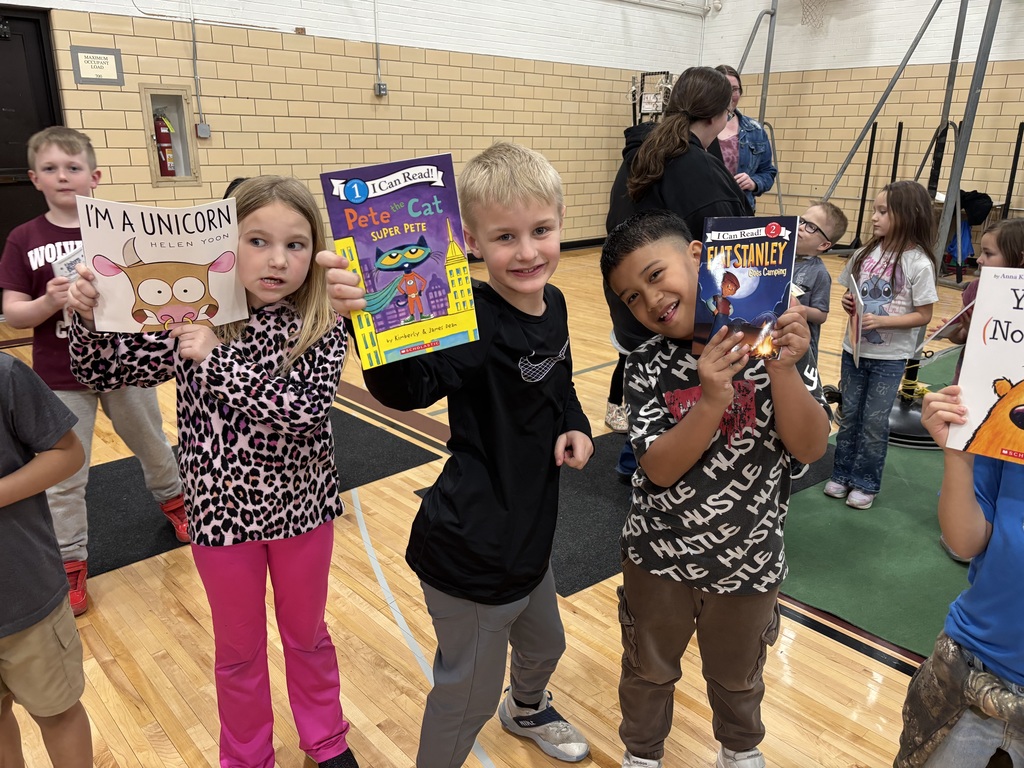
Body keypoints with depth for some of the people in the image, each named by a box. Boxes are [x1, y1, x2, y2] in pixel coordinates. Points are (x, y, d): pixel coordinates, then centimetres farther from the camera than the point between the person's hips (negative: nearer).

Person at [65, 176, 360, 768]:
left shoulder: (324, 330, -14)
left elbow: (304, 411, -28)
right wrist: (88, 316, -20)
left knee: (307, 634, 21)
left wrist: (215, 360, -31)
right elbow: (104, 373, -1)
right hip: (222, 512, 1)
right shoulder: (194, 320, -9)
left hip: (302, 508, 0)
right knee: (239, 650, 20)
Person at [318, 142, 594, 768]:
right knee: (469, 694, 12)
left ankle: (527, 710, 65)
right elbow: (406, 387, -45)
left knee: (545, 645, 33)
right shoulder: (477, 322, -27)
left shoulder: (554, 305, -3)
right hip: (473, 552, -8)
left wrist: (576, 426, -4)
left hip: (529, 534, 9)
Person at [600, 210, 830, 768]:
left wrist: (783, 370, -32)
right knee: (649, 671, 23)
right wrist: (711, 402, -37)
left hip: (749, 560, 1)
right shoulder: (648, 365, -14)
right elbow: (660, 468, -22)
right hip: (658, 556, 0)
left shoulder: (777, 343, -14)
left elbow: (810, 448, -17)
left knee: (736, 678, 27)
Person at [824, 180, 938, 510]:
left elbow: (923, 315, -13)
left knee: (875, 421, 5)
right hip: (854, 349, 5)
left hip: (890, 357, -5)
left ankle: (866, 483, 20)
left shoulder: (918, 263, -14)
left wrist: (881, 321, -24)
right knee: (849, 414, 14)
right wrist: (848, 304, -9)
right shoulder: (866, 253, 0)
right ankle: (842, 474, 28)